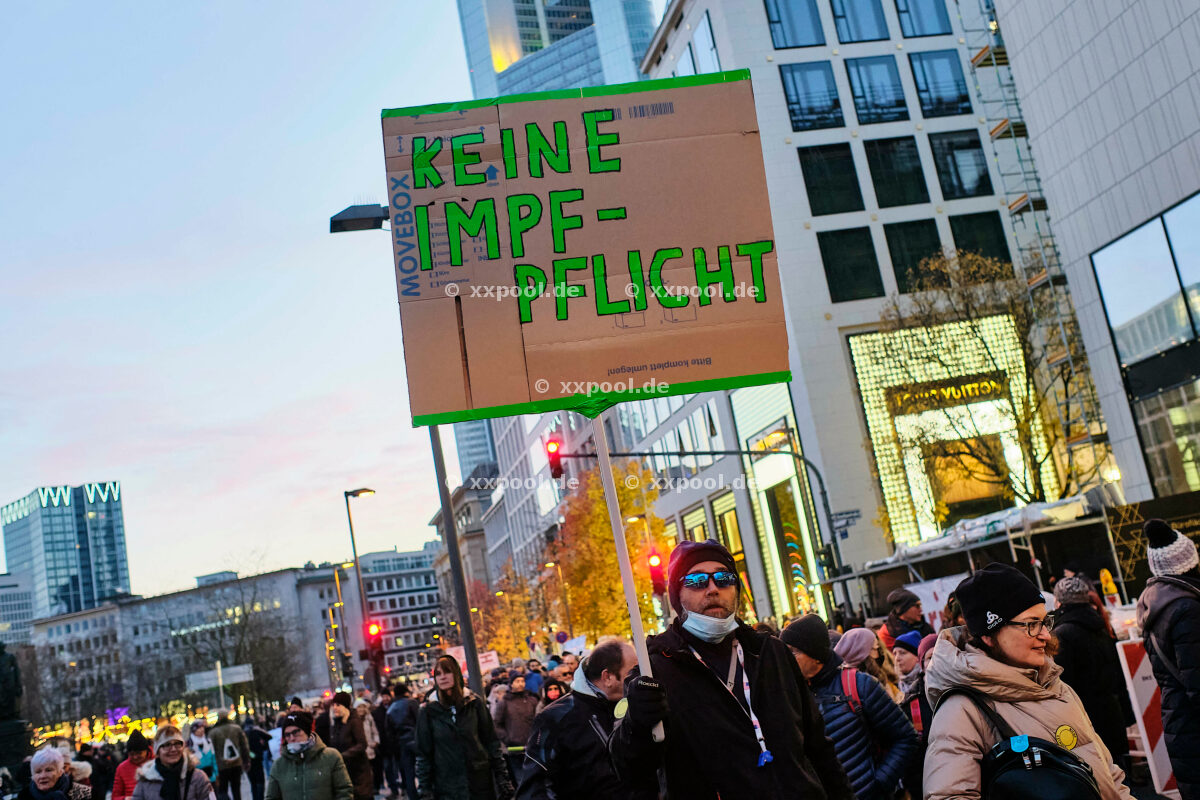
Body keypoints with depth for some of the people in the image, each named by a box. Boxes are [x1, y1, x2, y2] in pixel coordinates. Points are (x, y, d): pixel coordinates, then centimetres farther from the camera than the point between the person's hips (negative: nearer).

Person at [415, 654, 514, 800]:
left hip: (481, 782, 1)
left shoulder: (474, 704, 3)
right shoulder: (428, 712, 1)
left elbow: (492, 743, 6)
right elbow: (423, 754, 3)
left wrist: (502, 777, 2)